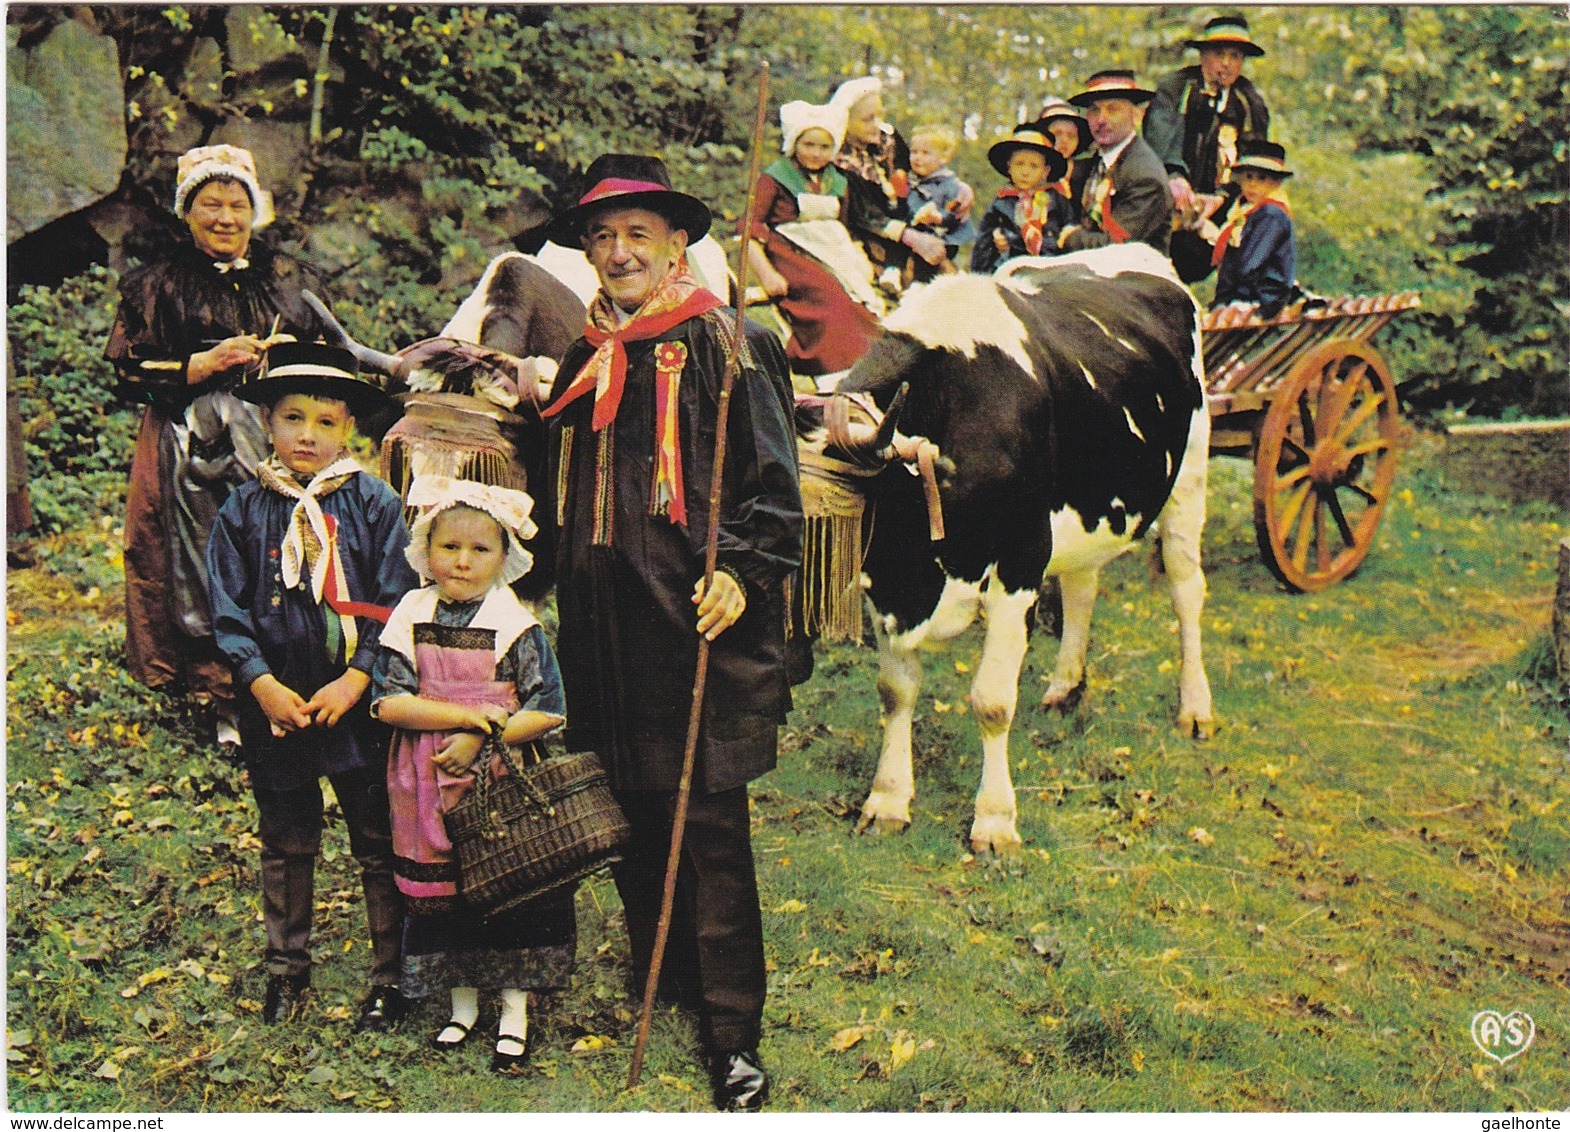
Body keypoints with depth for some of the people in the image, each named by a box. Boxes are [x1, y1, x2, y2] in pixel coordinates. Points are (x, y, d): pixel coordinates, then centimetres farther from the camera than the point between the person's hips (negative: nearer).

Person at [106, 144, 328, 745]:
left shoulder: (284, 280, 14)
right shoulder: (158, 285, 5)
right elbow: (133, 375, -1)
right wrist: (208, 363, -12)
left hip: (276, 444, 3)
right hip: (196, 453, -2)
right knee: (209, 569, -6)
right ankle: (226, 703, 3)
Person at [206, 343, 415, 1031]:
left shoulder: (374, 504, -4)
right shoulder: (244, 511, 0)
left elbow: (393, 604, -7)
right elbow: (228, 611, -1)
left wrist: (355, 680, -16)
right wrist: (263, 683, -13)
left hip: (358, 700, -1)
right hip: (276, 701, 2)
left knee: (378, 844, 7)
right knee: (286, 844, 16)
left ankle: (389, 975, 20)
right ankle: (286, 969, 32)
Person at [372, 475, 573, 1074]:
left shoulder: (516, 625, -7)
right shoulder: (410, 619, -1)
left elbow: (549, 710, -11)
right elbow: (388, 702, -10)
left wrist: (481, 739, -17)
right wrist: (466, 714, -19)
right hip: (428, 789, 2)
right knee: (440, 893, 11)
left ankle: (515, 1012, 19)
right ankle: (462, 1003, 29)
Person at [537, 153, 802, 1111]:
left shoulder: (726, 346, -2)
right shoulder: (588, 361, 17)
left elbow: (774, 481, -7)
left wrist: (742, 573, -20)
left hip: (694, 627, -6)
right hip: (606, 636, 6)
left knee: (710, 829, -4)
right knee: (631, 823, 12)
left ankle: (734, 1036, 5)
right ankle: (657, 995, 29)